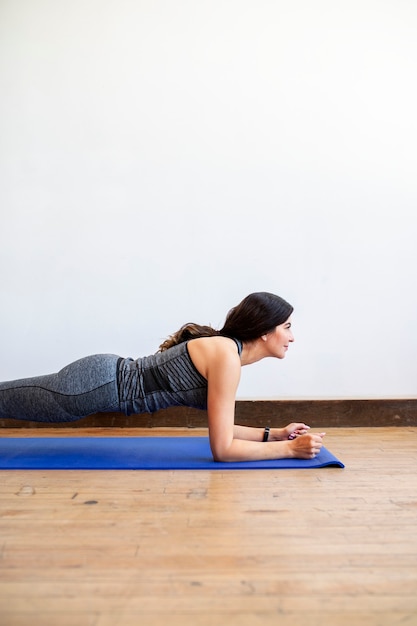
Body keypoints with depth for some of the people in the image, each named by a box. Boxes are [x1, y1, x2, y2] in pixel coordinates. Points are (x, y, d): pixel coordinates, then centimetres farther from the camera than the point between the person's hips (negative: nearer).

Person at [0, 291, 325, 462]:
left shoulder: (226, 349, 5)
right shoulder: (226, 356, -23)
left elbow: (222, 427, 14)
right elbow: (222, 448, -22)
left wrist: (274, 433, 7)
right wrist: (290, 448, -17)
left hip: (110, 381, 8)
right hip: (100, 383, -8)